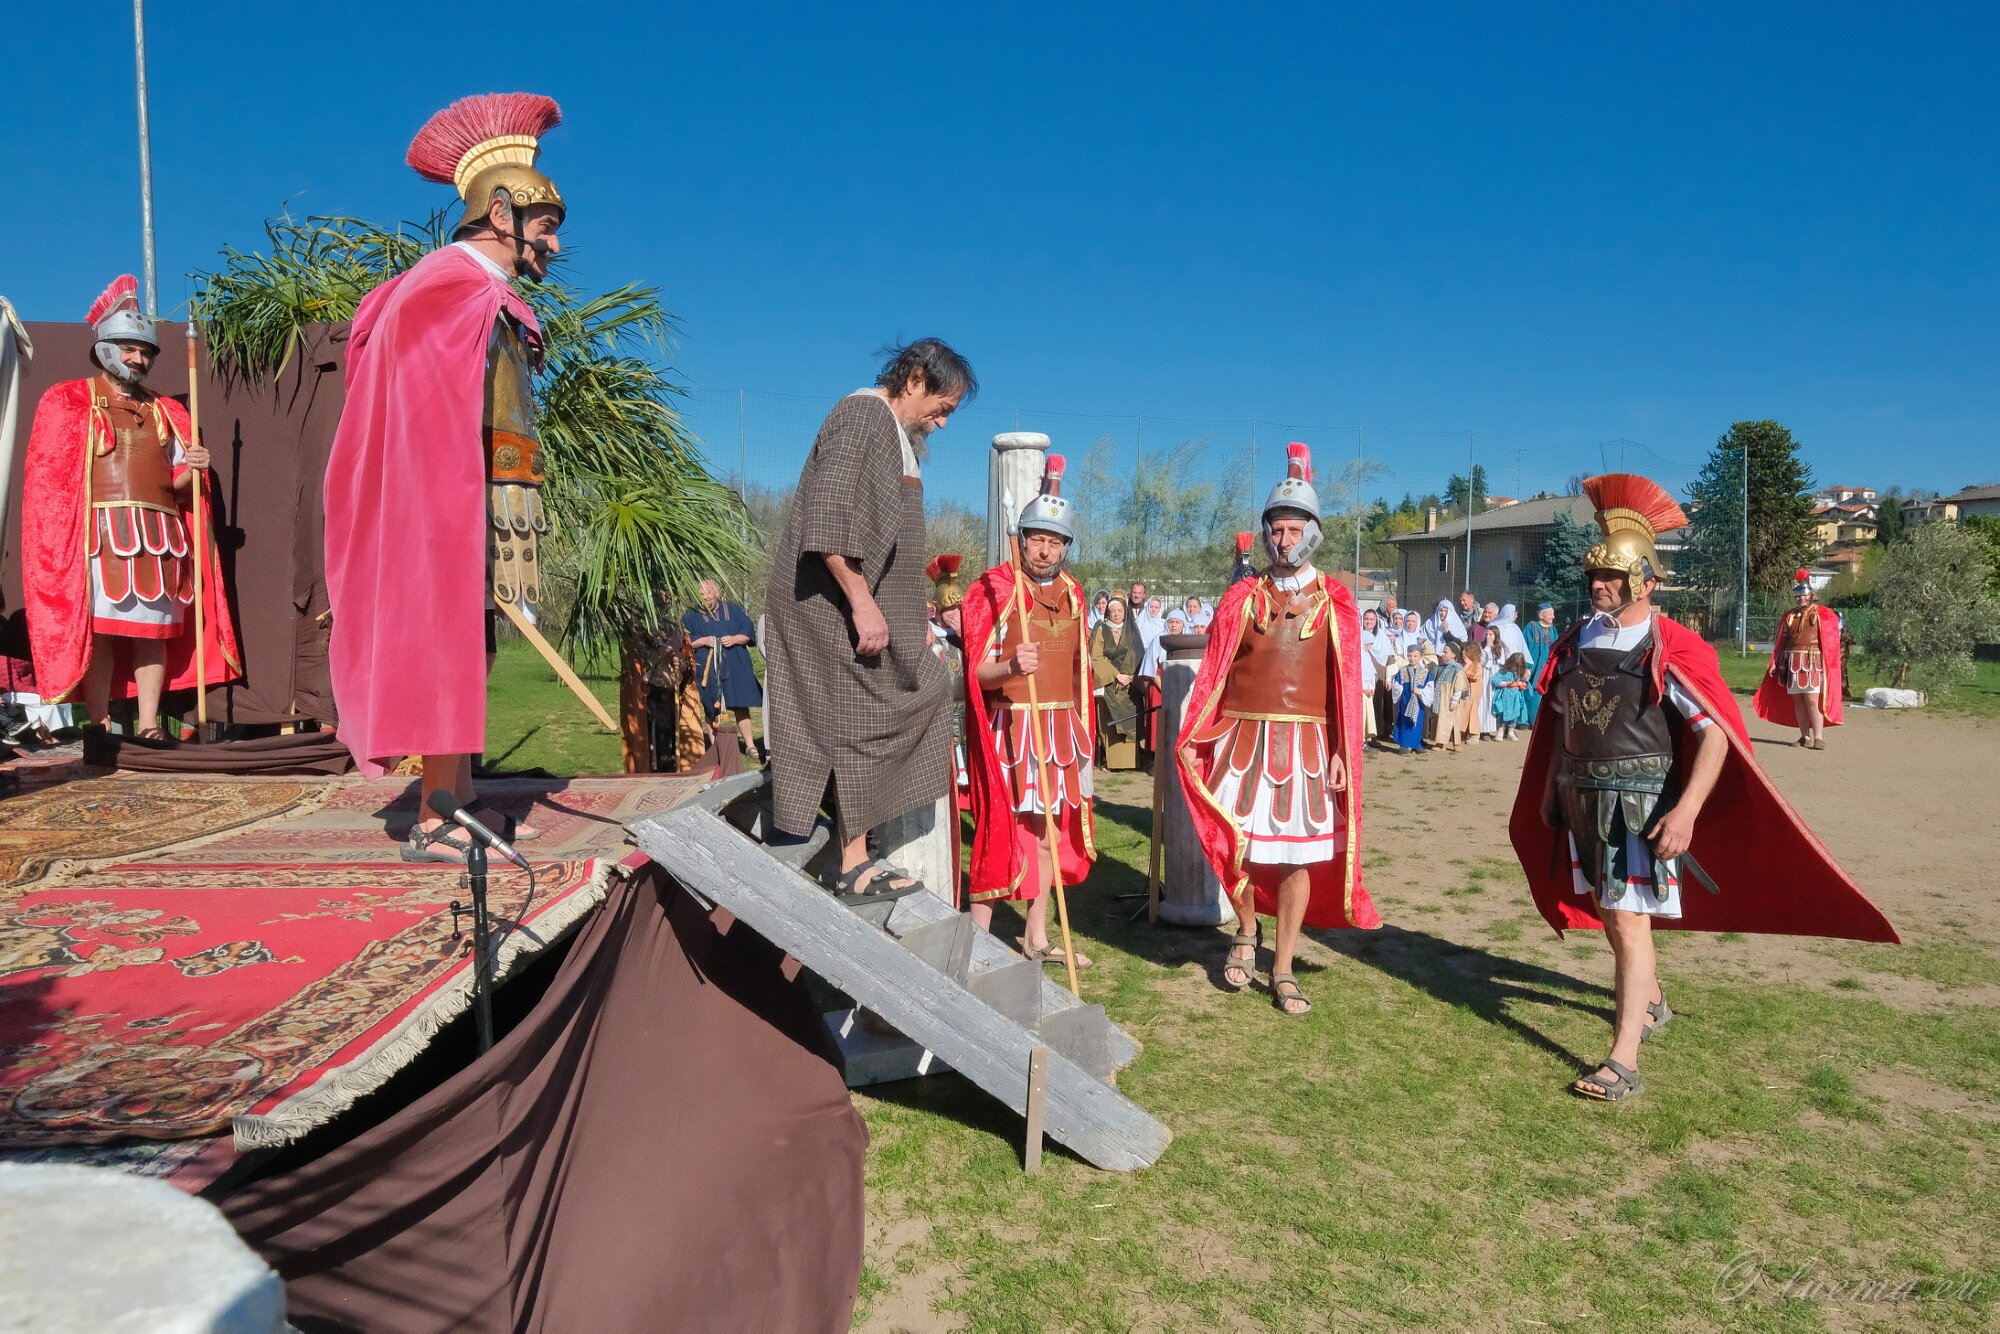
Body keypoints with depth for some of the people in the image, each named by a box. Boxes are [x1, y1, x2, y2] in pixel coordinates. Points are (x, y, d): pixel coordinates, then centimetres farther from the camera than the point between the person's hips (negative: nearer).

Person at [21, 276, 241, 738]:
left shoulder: (165, 412, 21)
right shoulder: (68, 401, 11)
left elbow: (179, 483, 19)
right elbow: (48, 475, 4)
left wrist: (193, 468, -3)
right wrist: (65, 535, -7)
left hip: (159, 535, 3)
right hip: (98, 531, -3)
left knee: (154, 628, 0)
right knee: (97, 626, -7)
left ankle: (149, 726, 2)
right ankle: (100, 726, -5)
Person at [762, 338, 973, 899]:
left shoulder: (899, 433, 18)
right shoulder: (861, 415, -13)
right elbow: (827, 521, -23)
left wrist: (912, 617, 20)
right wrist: (862, 602, -25)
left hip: (872, 598, 10)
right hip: (838, 601, -10)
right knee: (858, 726, -5)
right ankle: (854, 865, 6)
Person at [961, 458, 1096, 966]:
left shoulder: (1072, 592, 10)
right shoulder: (994, 588, -10)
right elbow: (976, 670, -14)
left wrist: (1080, 730, 19)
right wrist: (1012, 667, -34)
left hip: (1060, 728, 7)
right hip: (1009, 727, -7)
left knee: (1051, 829, 12)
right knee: (1000, 829, -6)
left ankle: (1036, 936, 24)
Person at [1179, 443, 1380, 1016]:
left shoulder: (1334, 600, 4)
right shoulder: (1242, 597, 5)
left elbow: (1347, 682, 2)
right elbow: (1212, 673, 3)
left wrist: (1341, 754, -5)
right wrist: (1191, 739, -4)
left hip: (1307, 746, 0)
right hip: (1244, 741, 0)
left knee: (1301, 855, 3)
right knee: (1238, 845, 2)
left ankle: (1282, 969, 16)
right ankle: (1247, 932, 31)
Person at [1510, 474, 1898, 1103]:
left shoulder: (1672, 649, -14)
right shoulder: (1576, 642, 5)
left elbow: (1717, 734, -18)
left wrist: (1686, 812, -26)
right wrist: (1550, 788, 14)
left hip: (1641, 801, -7)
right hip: (1581, 798, 7)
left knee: (1629, 921, -11)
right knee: (1607, 910, 21)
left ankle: (1623, 1062, -8)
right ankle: (1650, 998, 47)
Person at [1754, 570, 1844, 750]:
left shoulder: (1822, 614, 0)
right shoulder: (1789, 616, 14)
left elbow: (1830, 641, -2)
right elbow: (1781, 641, 15)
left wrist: (1828, 665, -9)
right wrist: (1776, 664, 9)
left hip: (1813, 662, -5)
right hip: (1792, 662, 5)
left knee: (1812, 700, -11)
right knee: (1797, 700, 6)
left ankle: (1819, 738, -10)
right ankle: (1805, 737, 13)